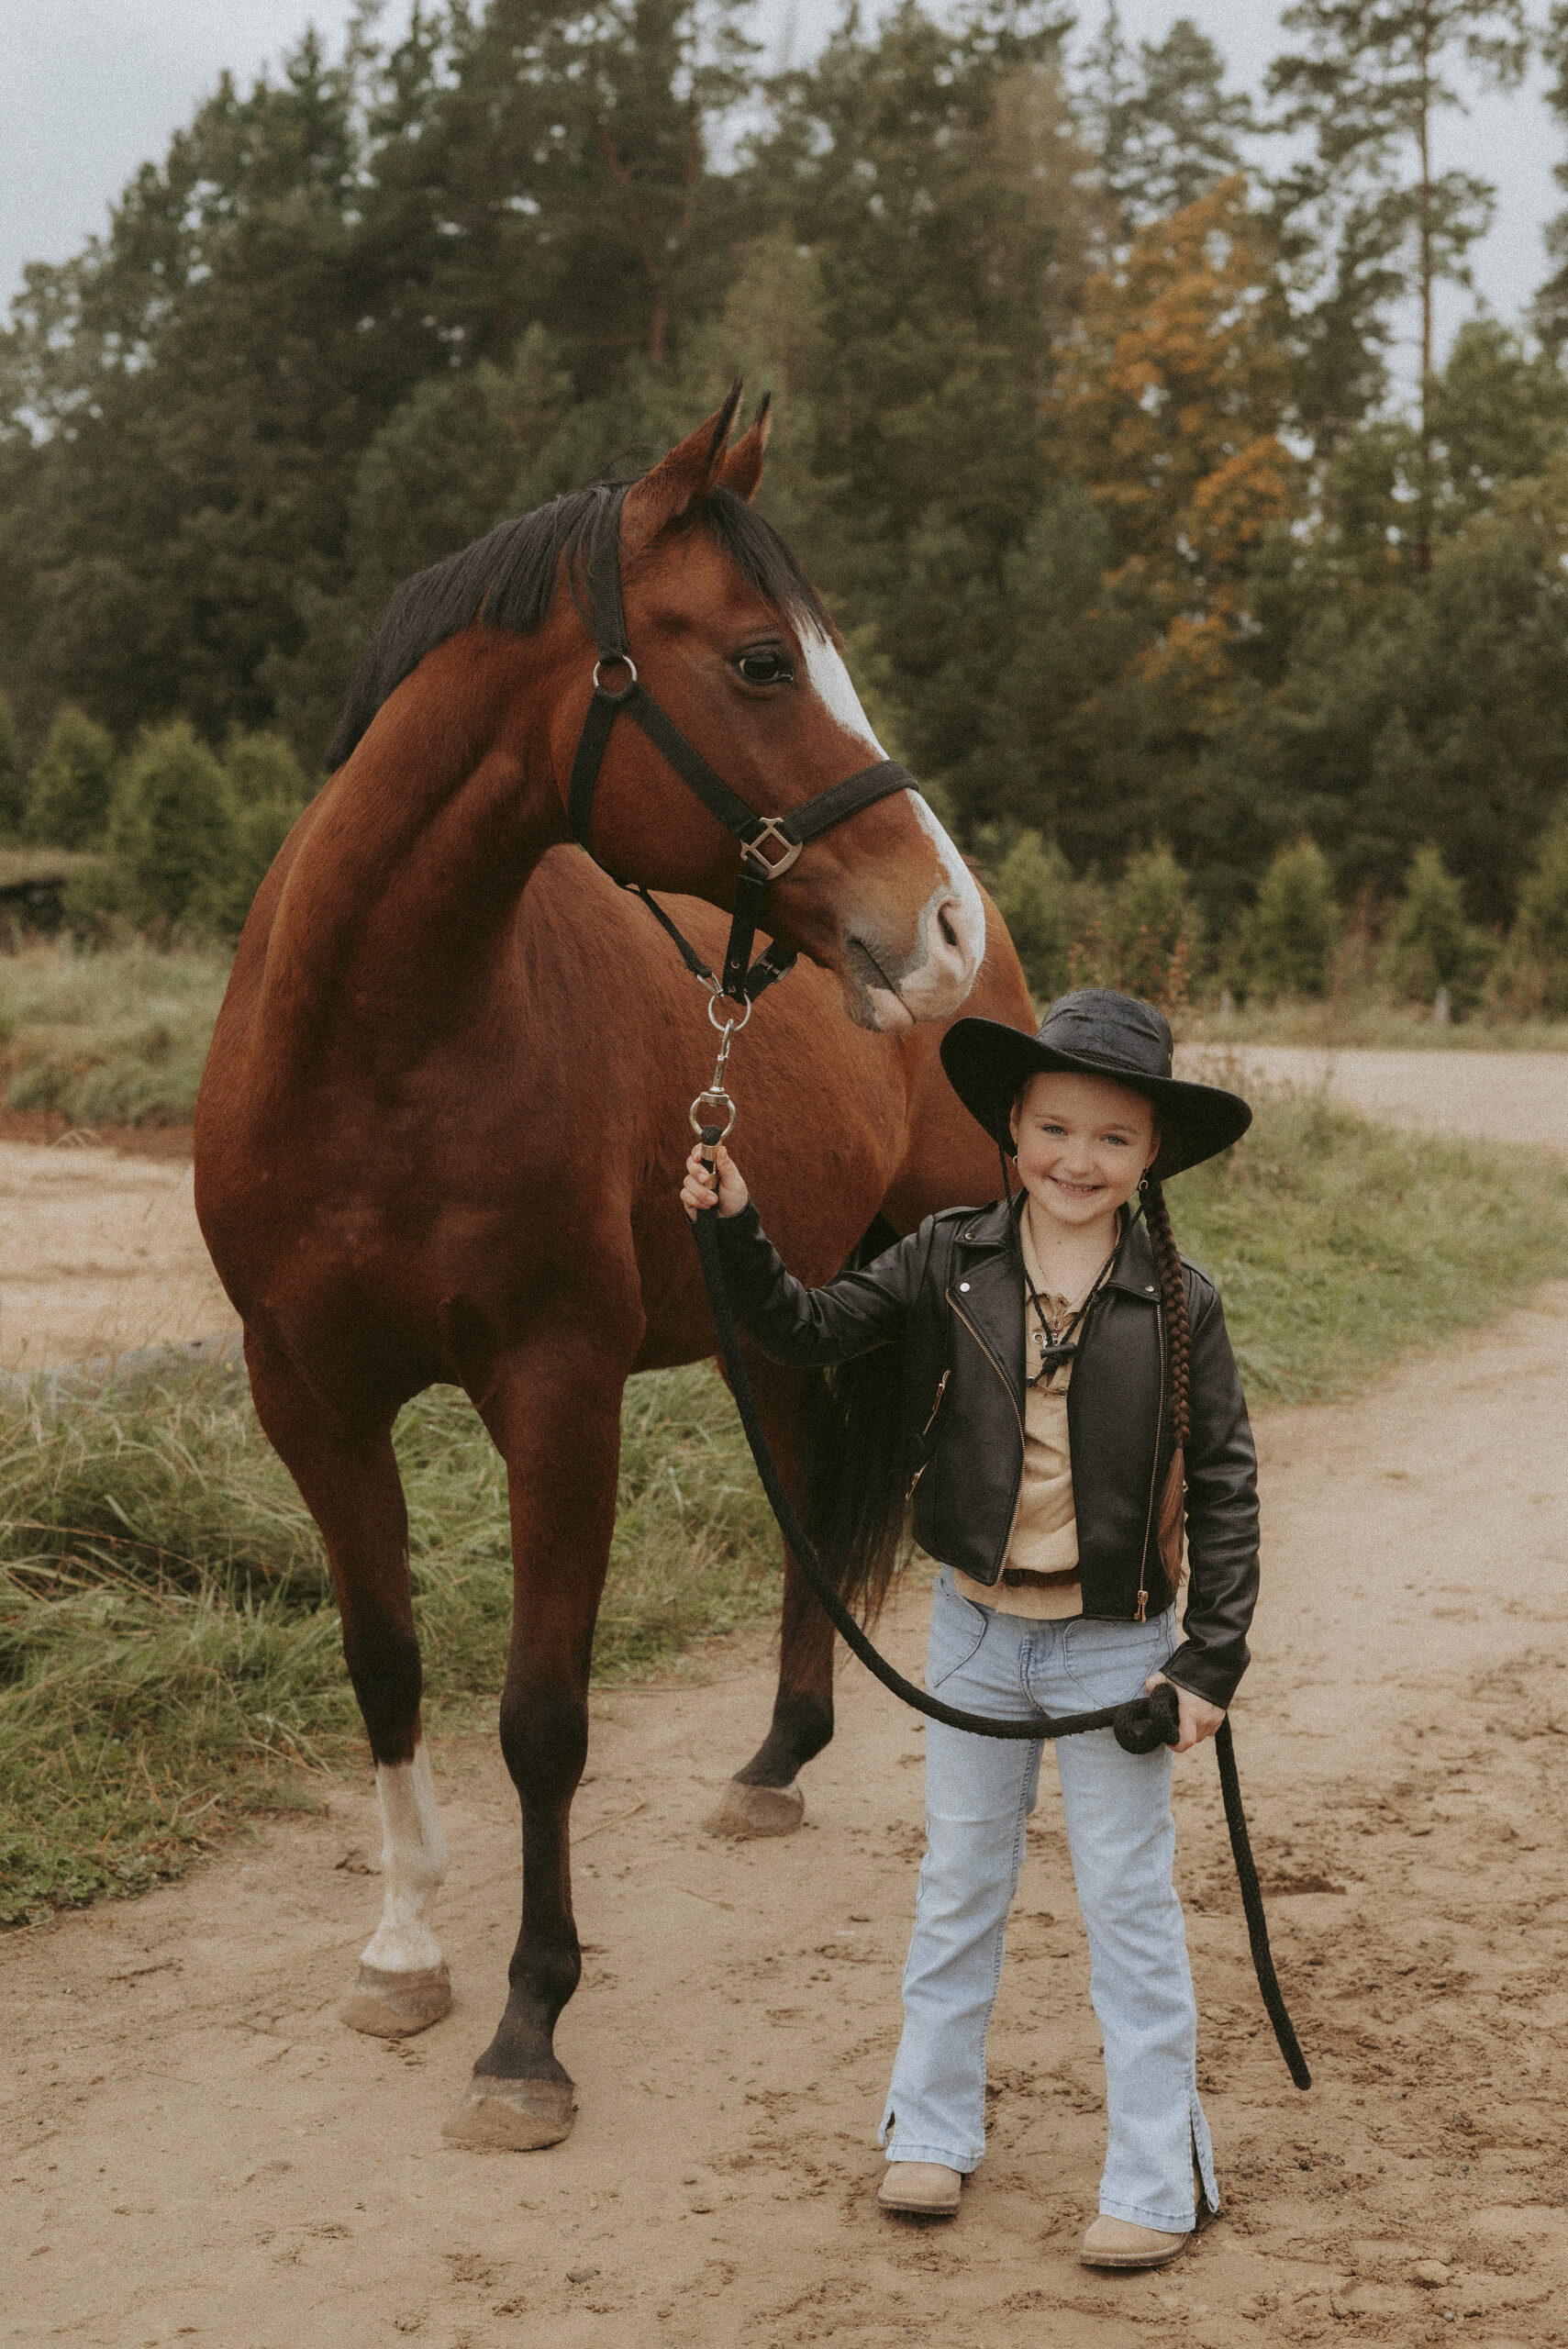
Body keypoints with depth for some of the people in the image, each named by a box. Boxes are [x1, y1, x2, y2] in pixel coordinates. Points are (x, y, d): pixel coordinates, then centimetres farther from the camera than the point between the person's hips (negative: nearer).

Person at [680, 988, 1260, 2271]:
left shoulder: (1178, 1301, -11)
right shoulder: (949, 1262, -6)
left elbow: (1226, 1484, -7)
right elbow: (810, 1332, -3)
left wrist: (1212, 1658, -9)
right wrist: (737, 1233, -18)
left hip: (1117, 1644, -2)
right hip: (976, 1631, 3)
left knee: (1130, 1909, 6)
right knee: (959, 1889, 17)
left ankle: (1158, 2180, 19)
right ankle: (934, 2129, 34)